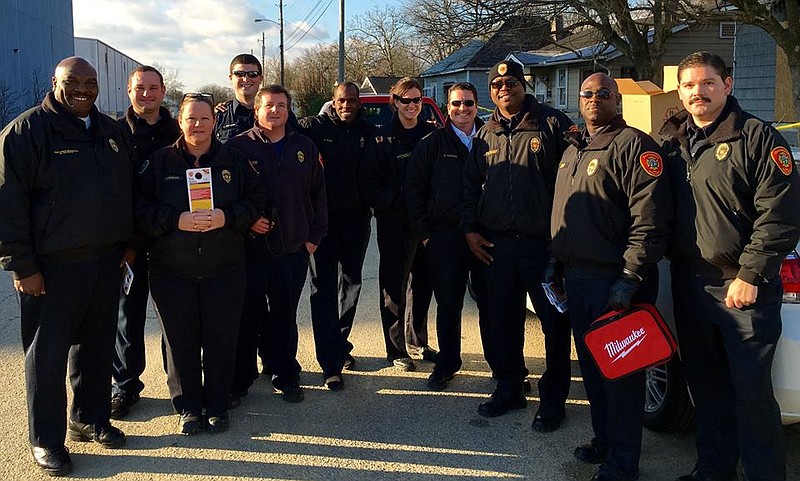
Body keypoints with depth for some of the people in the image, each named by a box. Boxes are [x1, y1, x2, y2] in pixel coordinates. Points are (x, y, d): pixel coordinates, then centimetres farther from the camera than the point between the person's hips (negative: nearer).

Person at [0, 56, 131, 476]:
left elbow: (128, 192, 18)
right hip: (51, 268, -5)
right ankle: (46, 440, 20)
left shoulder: (112, 132, 11)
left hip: (105, 262, 6)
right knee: (47, 355, 4)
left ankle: (90, 419, 33)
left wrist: (127, 244, 12)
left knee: (97, 347, 15)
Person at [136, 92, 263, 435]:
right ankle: (188, 408, 22)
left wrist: (226, 217, -14)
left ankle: (217, 406, 21)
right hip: (172, 270, 0)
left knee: (221, 340, 4)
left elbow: (255, 200, 4)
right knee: (180, 342, 5)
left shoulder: (233, 161, 6)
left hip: (224, 269, 0)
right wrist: (176, 220, -18)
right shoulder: (160, 161, 3)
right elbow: (142, 209, -2)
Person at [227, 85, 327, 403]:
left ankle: (286, 376, 25)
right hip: (250, 247, -2)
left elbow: (318, 195, 11)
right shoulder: (238, 146, -1)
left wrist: (314, 236, 6)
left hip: (293, 249, 2)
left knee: (285, 317, 12)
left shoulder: (304, 148, 9)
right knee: (247, 317, 5)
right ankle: (240, 379, 19)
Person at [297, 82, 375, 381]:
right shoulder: (316, 127, -3)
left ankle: (340, 344, 33)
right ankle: (331, 363, 1)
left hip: (356, 219, 4)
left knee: (351, 283, 15)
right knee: (324, 288, -2)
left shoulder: (368, 132, 4)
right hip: (324, 218, -4)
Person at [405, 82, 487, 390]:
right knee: (448, 304, 8)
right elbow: (413, 189, 5)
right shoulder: (433, 144, 5)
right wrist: (424, 233, -1)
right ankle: (447, 363, 23)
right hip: (444, 235, 0)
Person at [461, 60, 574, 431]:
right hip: (497, 244, 5)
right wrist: (470, 229, 9)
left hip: (544, 243, -4)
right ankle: (509, 387, 28)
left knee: (554, 321, 2)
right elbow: (470, 187, 20)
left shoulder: (553, 124, -1)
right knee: (500, 321, 11)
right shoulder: (485, 136, 14)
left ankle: (553, 398, 16)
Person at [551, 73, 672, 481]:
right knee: (591, 365, 17)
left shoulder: (634, 145, -10)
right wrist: (556, 263, 20)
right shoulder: (573, 150, 18)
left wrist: (630, 277, -23)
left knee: (620, 370, 1)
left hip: (614, 279, -8)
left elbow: (651, 218, -19)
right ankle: (604, 440, 33)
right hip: (576, 277, 8)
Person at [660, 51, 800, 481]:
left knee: (751, 389, -1)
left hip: (743, 287, -5)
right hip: (689, 284, 6)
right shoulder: (672, 140, 11)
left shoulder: (756, 137, -6)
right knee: (705, 386, 15)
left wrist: (749, 275, -15)